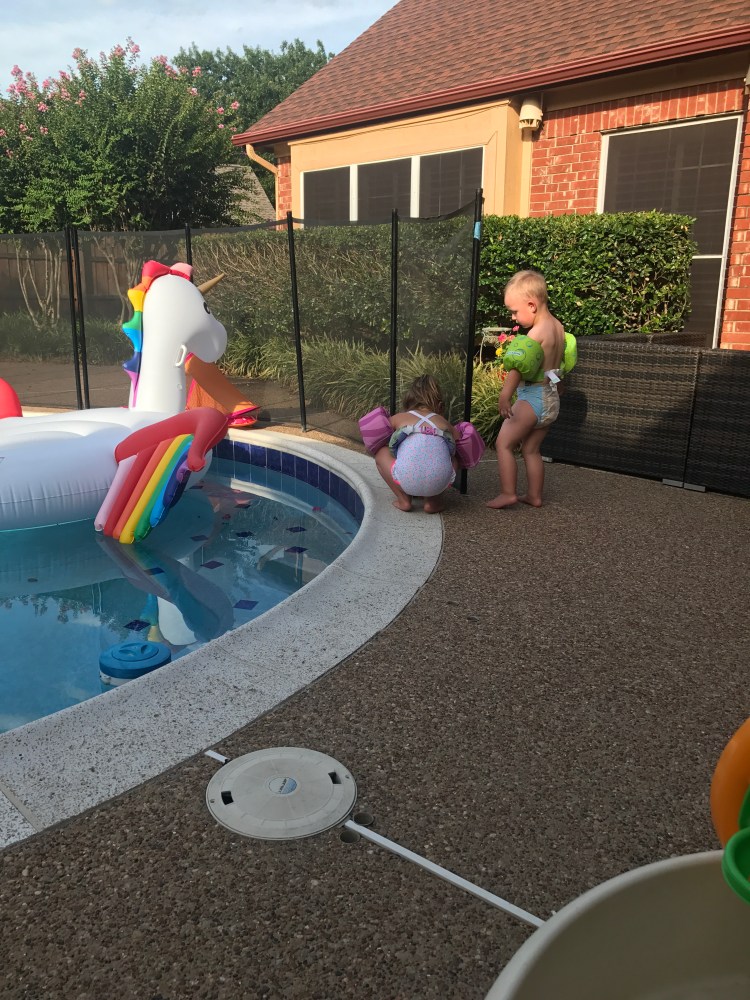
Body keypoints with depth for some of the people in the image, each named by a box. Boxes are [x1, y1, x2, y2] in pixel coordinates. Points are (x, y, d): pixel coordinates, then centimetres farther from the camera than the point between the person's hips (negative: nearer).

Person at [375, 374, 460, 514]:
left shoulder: (398, 418, 23)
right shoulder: (445, 424, 25)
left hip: (407, 481, -1)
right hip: (439, 483, 1)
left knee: (381, 452, 27)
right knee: (453, 459, 35)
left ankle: (403, 500, 21)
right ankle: (432, 501, 19)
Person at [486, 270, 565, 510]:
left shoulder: (537, 332, -19)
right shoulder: (558, 327, 9)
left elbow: (518, 366, -29)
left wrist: (505, 395, -35)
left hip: (532, 397, -9)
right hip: (552, 399, 9)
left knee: (504, 443, -1)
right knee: (531, 449, 17)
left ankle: (508, 493, 0)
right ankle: (534, 495, 21)